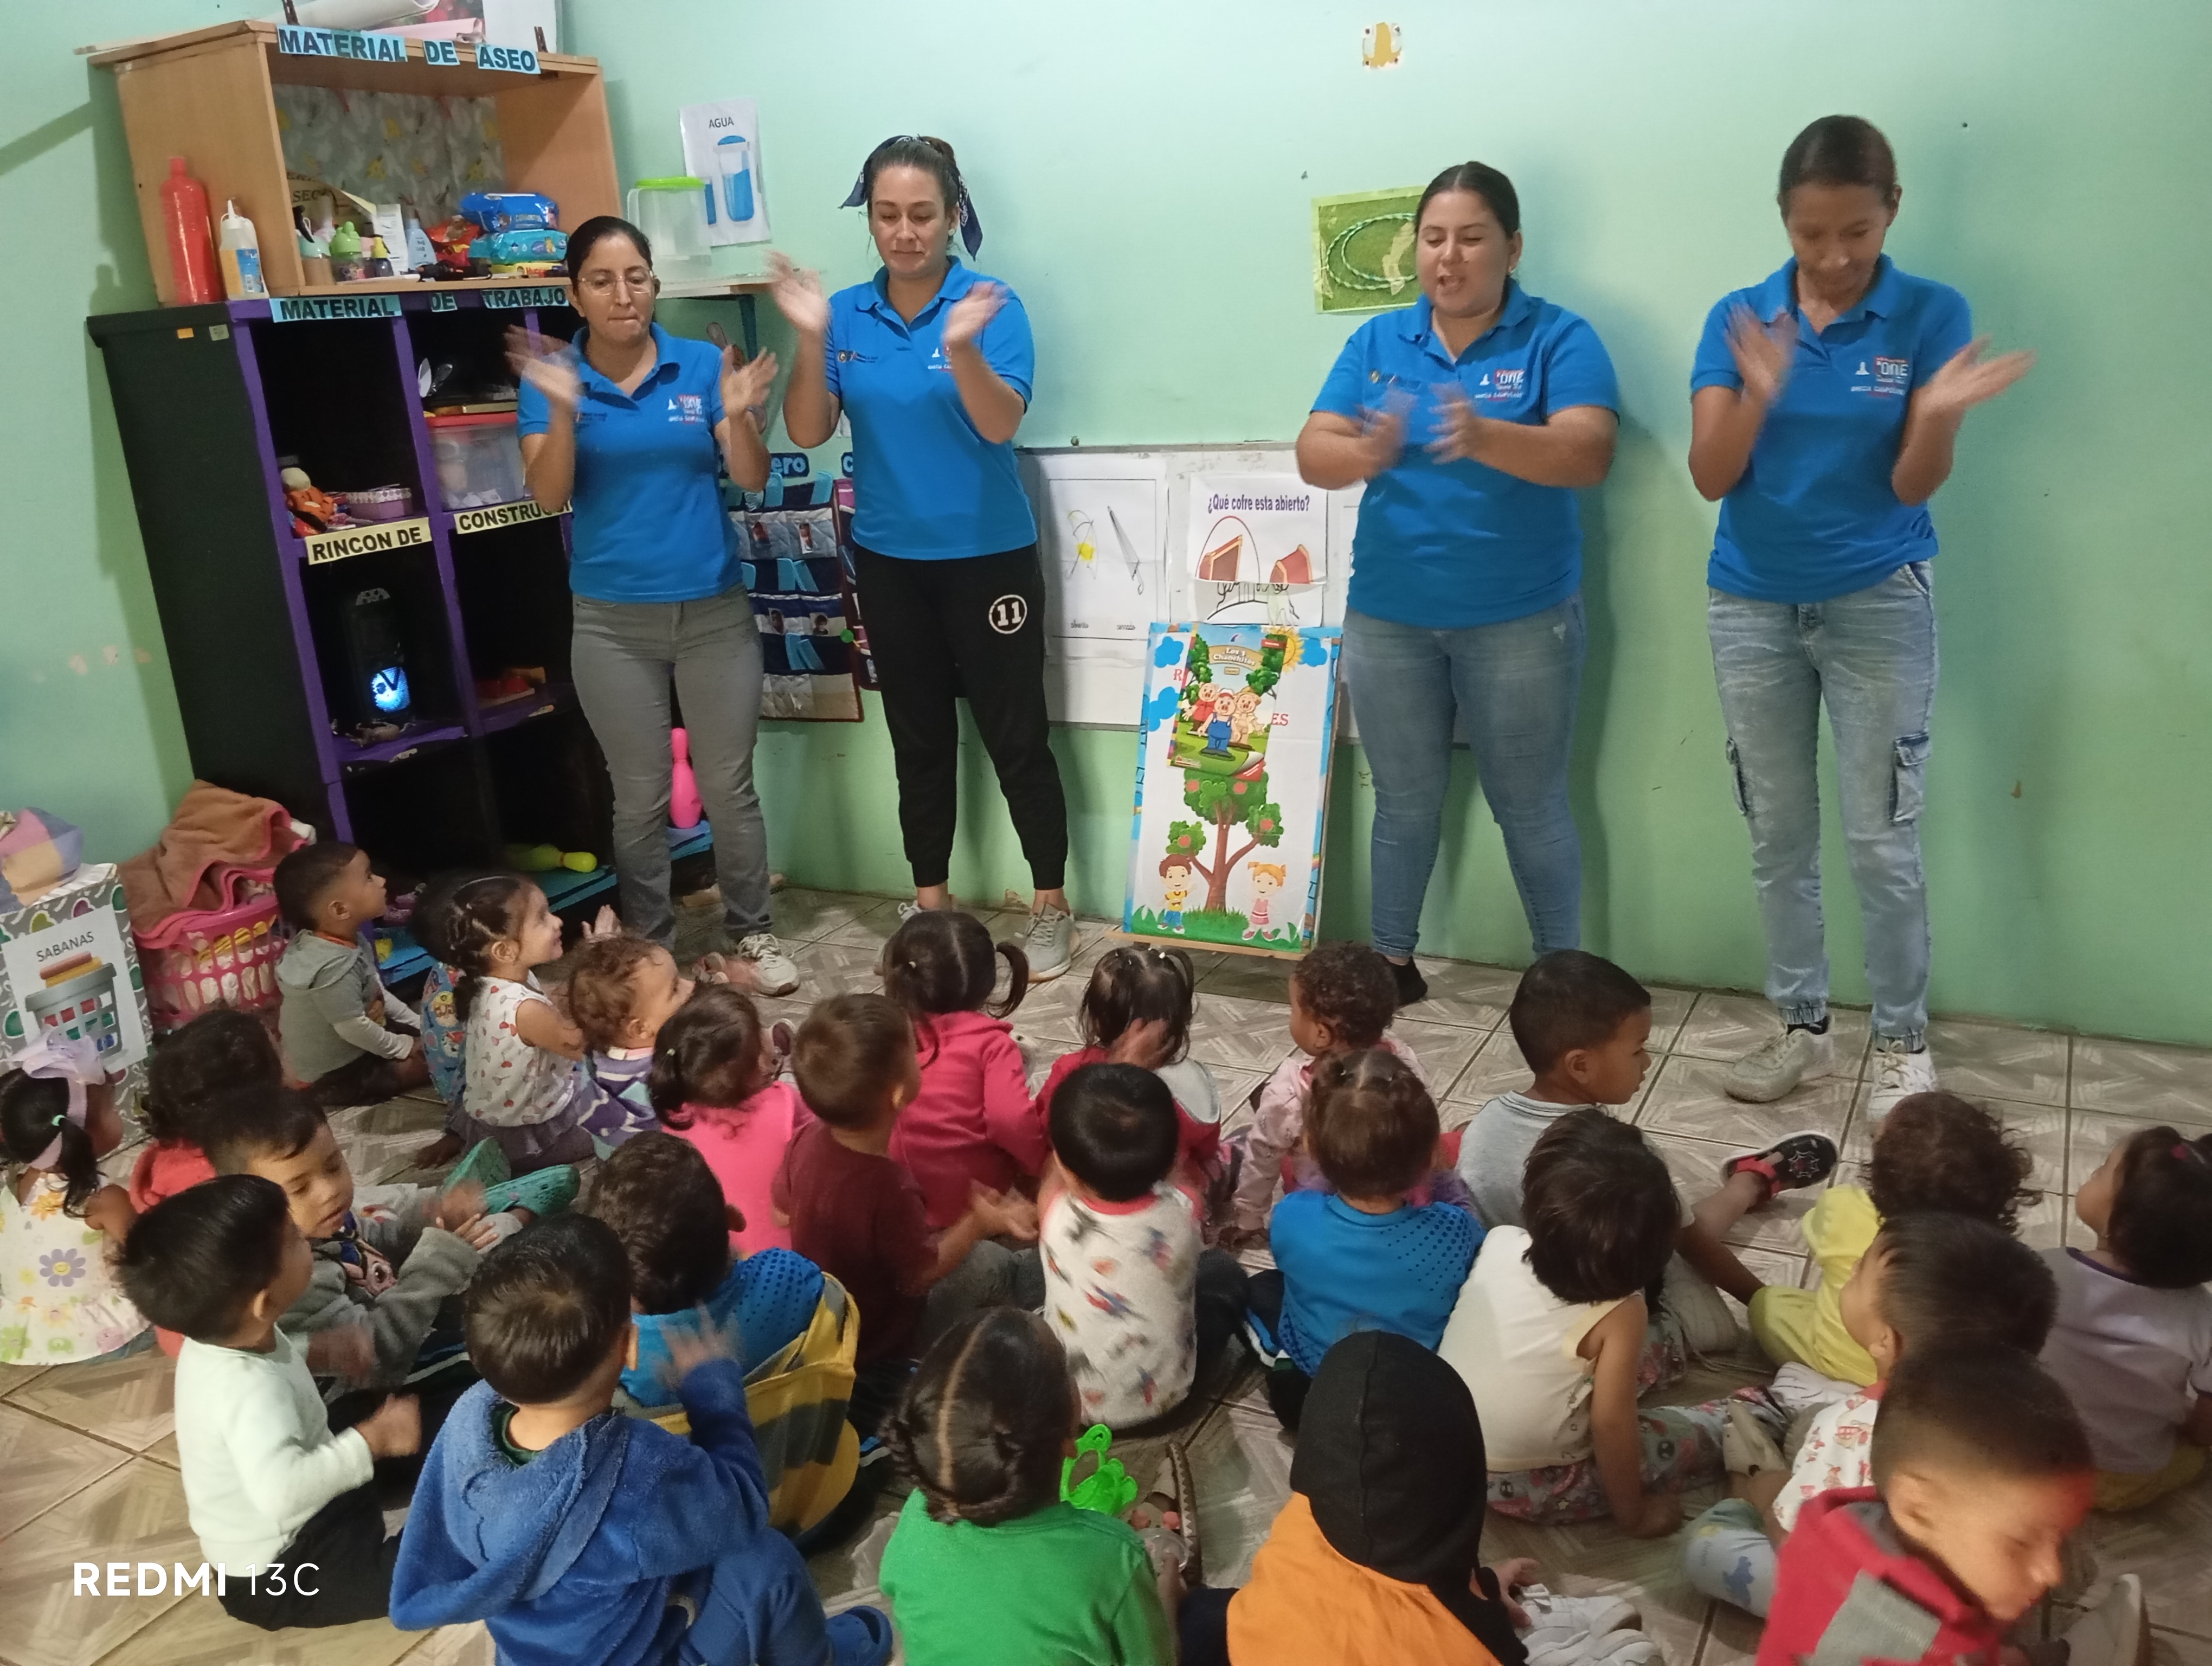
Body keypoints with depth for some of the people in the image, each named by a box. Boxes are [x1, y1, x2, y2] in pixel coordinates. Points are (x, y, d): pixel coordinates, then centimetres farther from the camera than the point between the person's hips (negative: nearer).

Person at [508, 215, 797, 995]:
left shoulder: (703, 366, -1)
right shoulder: (549, 378, -1)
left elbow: (752, 479, -6)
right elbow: (548, 497, -11)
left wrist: (737, 416, -25)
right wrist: (563, 411, -26)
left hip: (715, 609, 0)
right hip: (613, 621, 0)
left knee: (728, 785, 8)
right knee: (641, 794, 8)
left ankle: (751, 931, 24)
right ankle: (651, 945, 23)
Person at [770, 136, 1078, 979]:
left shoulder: (990, 303, -9)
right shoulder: (846, 313, 1)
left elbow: (1001, 425, -20)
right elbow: (807, 434, -4)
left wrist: (961, 347, -37)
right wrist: (811, 342, -19)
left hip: (989, 557, -3)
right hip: (889, 561, 4)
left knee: (1015, 738, 2)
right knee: (919, 739, 14)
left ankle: (1051, 907, 17)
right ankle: (930, 900, 28)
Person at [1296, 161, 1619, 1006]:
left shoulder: (1558, 338, -4)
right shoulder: (1376, 341, 5)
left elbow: (1589, 454, -18)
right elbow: (1313, 455, -4)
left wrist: (1485, 438, -35)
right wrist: (1365, 454, -28)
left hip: (1521, 620, -3)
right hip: (1388, 618, 3)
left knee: (1531, 807, 5)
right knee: (1405, 803, 13)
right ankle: (1392, 962, 27)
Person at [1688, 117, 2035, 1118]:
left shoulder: (1931, 315, -6)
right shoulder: (1738, 317, -2)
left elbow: (1912, 483, -9)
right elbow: (1711, 479, -8)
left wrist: (1939, 416, -29)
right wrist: (1759, 395, -25)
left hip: (1878, 603, -2)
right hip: (1752, 605, 2)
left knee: (1882, 837, 1)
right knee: (1778, 832, 10)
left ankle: (1902, 1041, 18)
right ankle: (1801, 1027, 25)